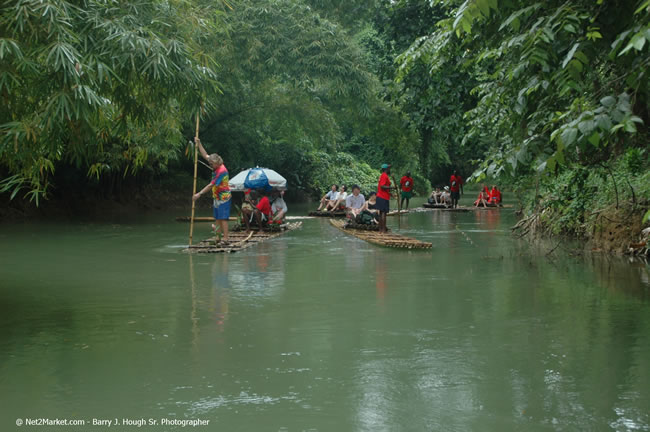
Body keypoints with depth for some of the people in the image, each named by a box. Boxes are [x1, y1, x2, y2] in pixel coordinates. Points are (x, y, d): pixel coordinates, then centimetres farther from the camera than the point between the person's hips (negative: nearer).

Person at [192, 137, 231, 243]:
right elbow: (205, 155, 17)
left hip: (223, 197, -9)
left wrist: (199, 194, -22)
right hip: (217, 196, 9)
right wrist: (199, 144, 12)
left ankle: (225, 238, -11)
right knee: (217, 217, 9)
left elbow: (211, 185, -23)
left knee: (223, 217, -10)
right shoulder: (216, 166, 3)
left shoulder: (222, 171, -23)